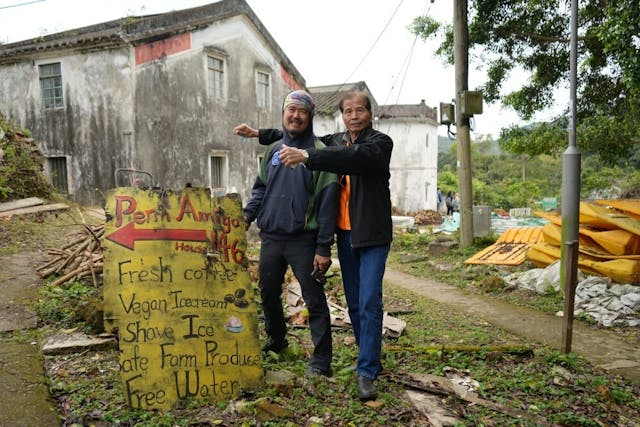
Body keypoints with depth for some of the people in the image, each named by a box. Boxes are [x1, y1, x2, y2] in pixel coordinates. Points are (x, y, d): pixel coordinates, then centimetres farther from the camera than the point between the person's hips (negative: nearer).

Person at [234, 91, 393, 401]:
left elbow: (354, 156, -28)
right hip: (345, 234, 6)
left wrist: (306, 156, -38)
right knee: (354, 303, 11)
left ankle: (366, 372, -1)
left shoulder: (380, 142, -7)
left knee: (370, 302, -9)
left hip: (373, 235, -5)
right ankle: (370, 357, 27)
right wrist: (260, 134, 15)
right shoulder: (336, 141, 10)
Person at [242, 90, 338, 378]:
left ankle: (321, 360, 13)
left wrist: (323, 248, -14)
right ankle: (276, 340, 41)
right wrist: (248, 214, 0)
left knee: (314, 300, 1)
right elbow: (261, 188, 19)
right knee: (268, 293, 18)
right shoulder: (273, 150, 12)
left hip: (303, 240, -6)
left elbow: (327, 202, -11)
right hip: (270, 237, 6)